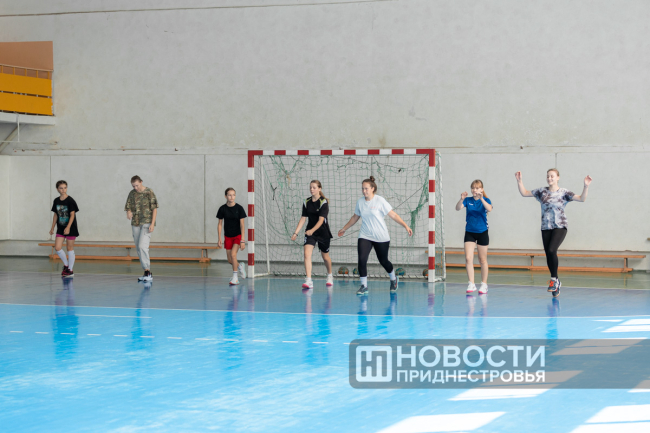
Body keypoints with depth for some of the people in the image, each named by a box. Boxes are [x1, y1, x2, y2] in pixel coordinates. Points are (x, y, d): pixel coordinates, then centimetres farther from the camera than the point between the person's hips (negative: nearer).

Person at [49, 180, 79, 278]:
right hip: (60, 228, 5)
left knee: (70, 248, 1)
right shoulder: (56, 201, 5)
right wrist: (52, 228, 14)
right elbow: (56, 215, 14)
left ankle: (70, 270, 9)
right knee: (57, 248, -4)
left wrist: (68, 227, -23)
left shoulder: (70, 200, -11)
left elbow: (72, 215, -14)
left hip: (70, 228, -5)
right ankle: (66, 265, 17)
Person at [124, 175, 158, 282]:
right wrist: (128, 213, -13)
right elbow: (128, 208, 12)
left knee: (142, 246, -20)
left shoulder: (149, 193, -5)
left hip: (146, 223, -6)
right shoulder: (132, 194, 9)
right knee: (139, 249, 7)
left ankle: (148, 272, -21)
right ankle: (147, 273, 14)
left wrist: (152, 224, -12)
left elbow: (154, 209, -4)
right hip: (135, 224, 6)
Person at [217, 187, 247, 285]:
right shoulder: (222, 209, -5)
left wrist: (242, 240, -16)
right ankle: (240, 266, 37)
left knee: (233, 254, -23)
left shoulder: (239, 208, -11)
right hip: (228, 236, 3)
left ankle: (235, 277, -12)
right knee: (230, 260, 3)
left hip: (238, 235, -3)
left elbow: (242, 225, -11)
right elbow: (220, 224, 3)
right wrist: (219, 239, 0)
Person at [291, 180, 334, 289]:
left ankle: (330, 276, 41)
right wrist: (296, 233, -3)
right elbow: (303, 218, 4)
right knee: (307, 254, -17)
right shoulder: (307, 202, 1)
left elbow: (321, 220, -23)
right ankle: (308, 281, -22)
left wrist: (312, 230, -38)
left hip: (323, 232, -3)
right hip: (310, 232, 3)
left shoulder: (323, 202, -13)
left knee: (325, 256, 13)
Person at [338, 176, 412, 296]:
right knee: (362, 260, -14)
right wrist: (344, 229, 27)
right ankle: (364, 286, -4)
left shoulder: (380, 200, -9)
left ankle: (393, 279, 37)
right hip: (365, 236, 3)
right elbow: (355, 217, 20)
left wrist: (406, 226, -14)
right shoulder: (360, 202, 3)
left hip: (381, 237, -3)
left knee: (383, 261, 8)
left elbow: (393, 215, -7)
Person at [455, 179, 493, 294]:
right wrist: (461, 199, -36)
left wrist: (481, 199, -41)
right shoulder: (468, 200, 0)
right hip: (470, 232, 1)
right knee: (468, 258, -10)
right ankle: (471, 284, -8)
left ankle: (484, 284, 16)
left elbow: (489, 209, -26)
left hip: (482, 232, -1)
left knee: (482, 260, 6)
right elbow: (458, 208, -17)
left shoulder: (485, 200, -4)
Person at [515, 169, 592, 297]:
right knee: (548, 255, 4)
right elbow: (524, 193, 14)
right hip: (546, 227, 4)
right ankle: (556, 283, 18)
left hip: (560, 226, -4)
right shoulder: (542, 192, 8)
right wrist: (519, 181, 3)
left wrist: (586, 186, -20)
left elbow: (582, 198, -8)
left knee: (552, 250, -24)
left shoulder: (564, 193, -1)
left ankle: (554, 279, -10)